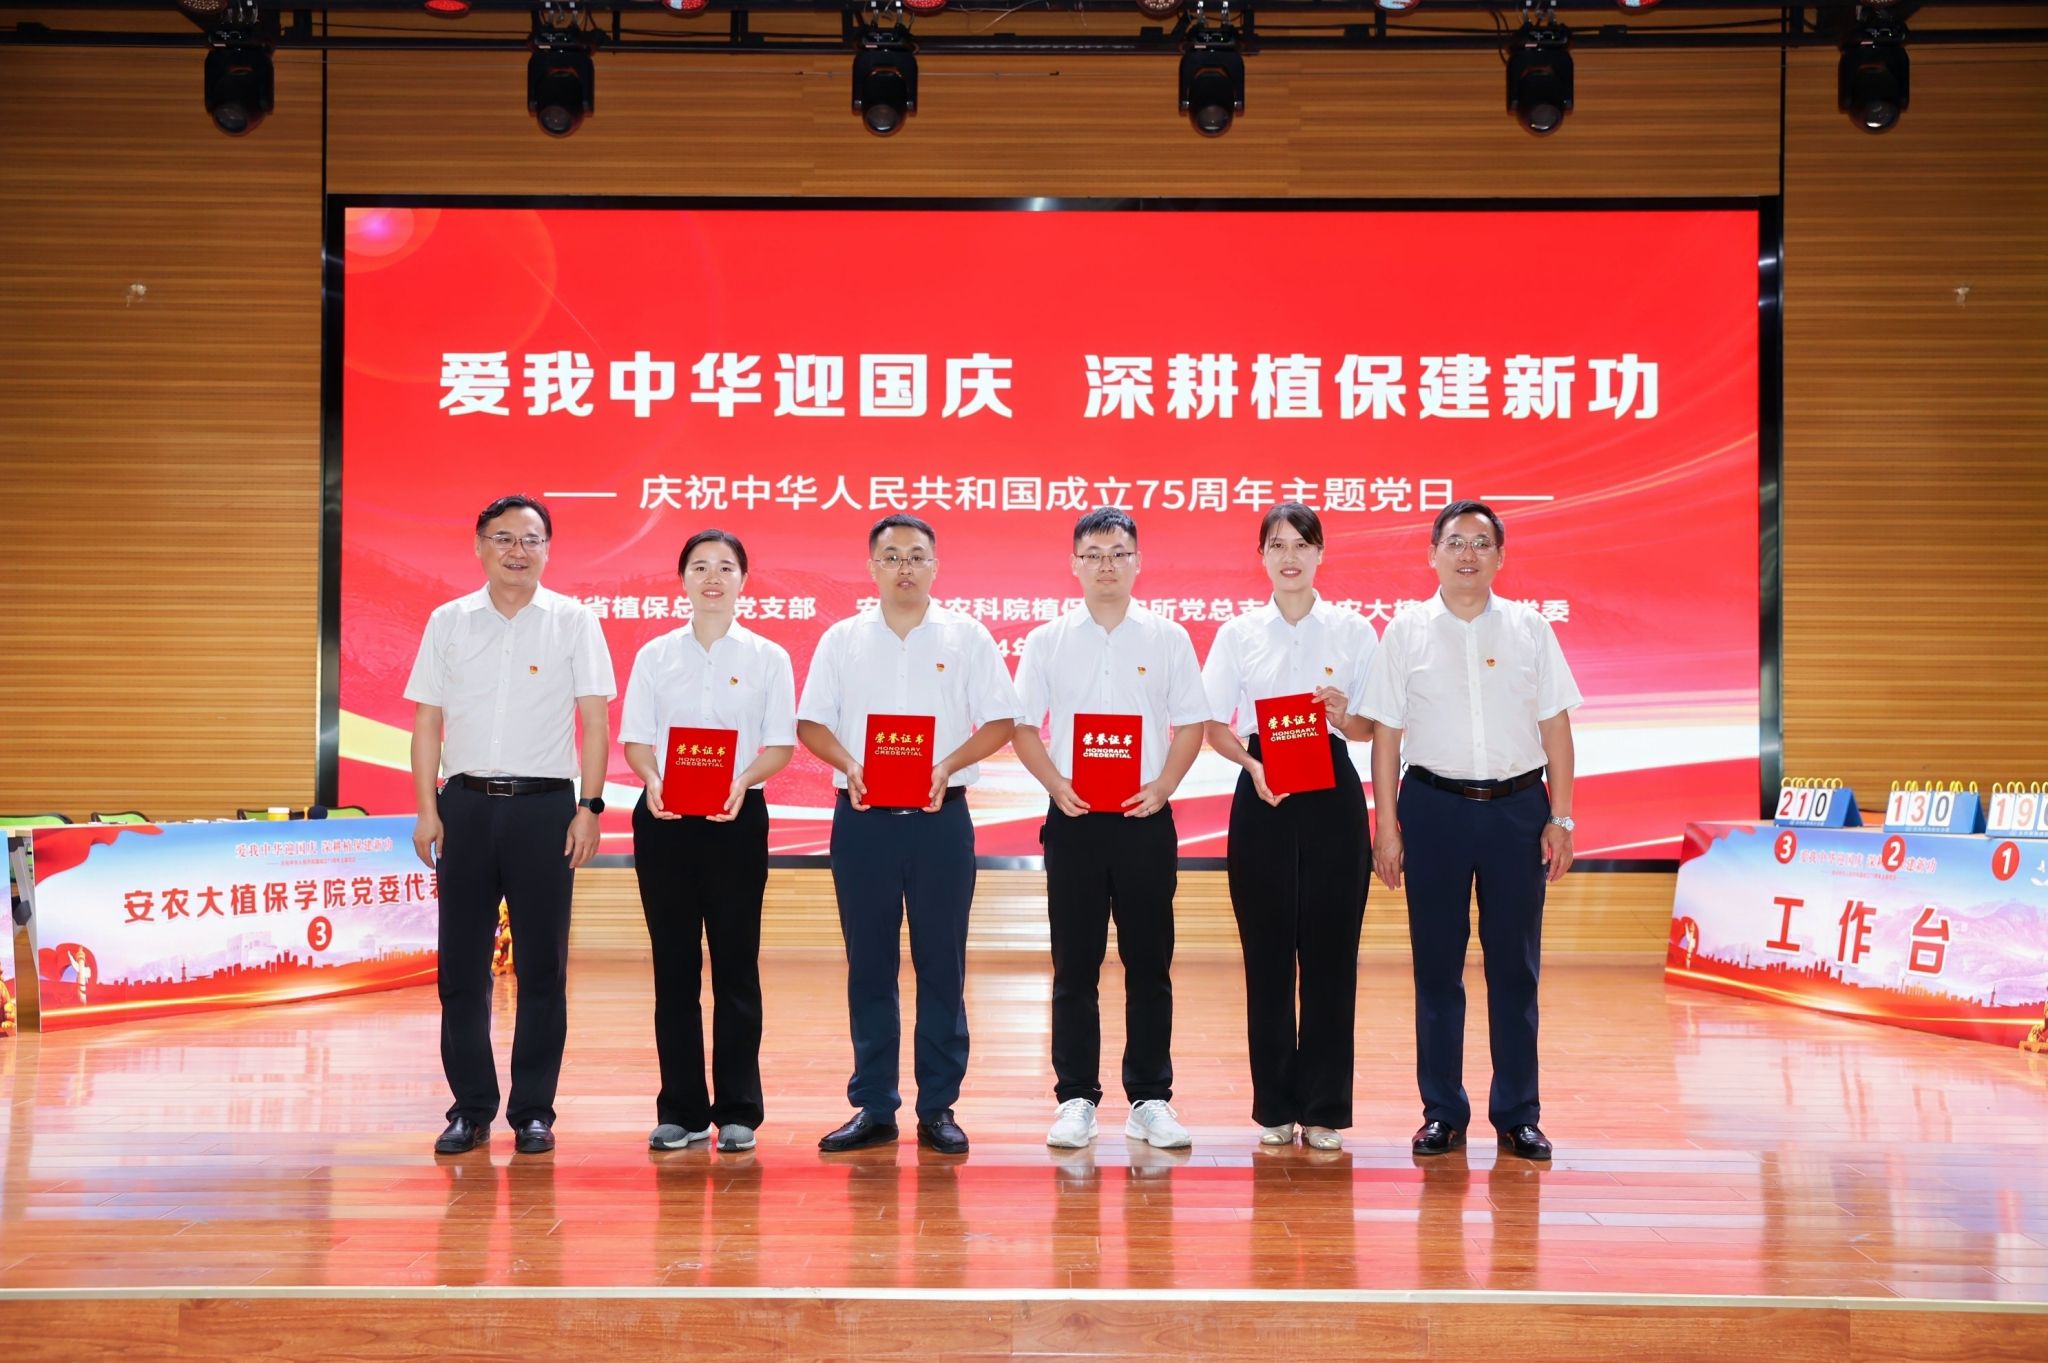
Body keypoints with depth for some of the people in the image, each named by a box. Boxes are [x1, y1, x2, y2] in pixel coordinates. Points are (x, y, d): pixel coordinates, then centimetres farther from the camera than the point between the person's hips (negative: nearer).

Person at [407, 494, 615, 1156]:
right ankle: (471, 1108, 13)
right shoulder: (448, 622, 8)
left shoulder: (574, 621, 3)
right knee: (461, 964, 3)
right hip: (466, 803, 2)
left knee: (542, 966, 2)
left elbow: (594, 720, 1)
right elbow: (427, 722, 8)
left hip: (544, 805, -2)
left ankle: (534, 1110, 10)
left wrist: (590, 807, -7)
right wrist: (426, 811, 1)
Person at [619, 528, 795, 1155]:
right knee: (674, 963, 4)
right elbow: (636, 739, 6)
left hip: (737, 818, -1)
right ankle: (680, 1110, 11)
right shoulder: (656, 656, 9)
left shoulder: (767, 657, 5)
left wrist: (741, 780, -18)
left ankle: (737, 1111, 8)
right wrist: (652, 780, -14)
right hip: (664, 819, 1)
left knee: (735, 962, 1)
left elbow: (780, 745, 1)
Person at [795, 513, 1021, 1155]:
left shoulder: (966, 637, 4)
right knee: (868, 964, 5)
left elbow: (1000, 722, 1)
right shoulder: (842, 640, 8)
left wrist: (947, 766, -13)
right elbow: (811, 722, 7)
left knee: (942, 964, 1)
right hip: (862, 818, 1)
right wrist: (850, 767, -11)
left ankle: (938, 1107, 9)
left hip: (940, 818, -1)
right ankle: (872, 1106, 13)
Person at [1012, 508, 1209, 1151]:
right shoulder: (1048, 640, 5)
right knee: (1074, 965, 3)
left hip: (1144, 820, 0)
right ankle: (1076, 1099, 10)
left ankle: (1150, 1099, 10)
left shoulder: (1168, 638, 5)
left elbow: (1191, 724, 6)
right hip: (1074, 820, 0)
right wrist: (1058, 786, -9)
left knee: (1149, 964, 3)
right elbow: (1022, 726, 5)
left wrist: (1162, 787, -8)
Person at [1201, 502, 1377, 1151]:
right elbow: (1215, 726, 6)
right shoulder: (1238, 634, 8)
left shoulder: (1352, 629, 6)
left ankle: (1324, 1109, 7)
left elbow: (1373, 727, 6)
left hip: (1332, 795, 0)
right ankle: (1275, 1109, 10)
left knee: (1329, 949, -1)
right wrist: (1252, 762, -12)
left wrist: (1344, 716, -15)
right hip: (1262, 798, 0)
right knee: (1267, 952, 1)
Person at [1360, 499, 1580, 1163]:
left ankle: (1518, 1115, 12)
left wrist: (1561, 817, 1)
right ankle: (1442, 1113, 13)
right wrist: (1386, 827, -1)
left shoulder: (1530, 629, 5)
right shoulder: (1407, 631, 3)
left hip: (1517, 807, 1)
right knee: (1437, 965, 4)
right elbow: (1386, 733, 2)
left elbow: (1555, 727, 6)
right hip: (1434, 806, 0)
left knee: (1515, 965, 4)